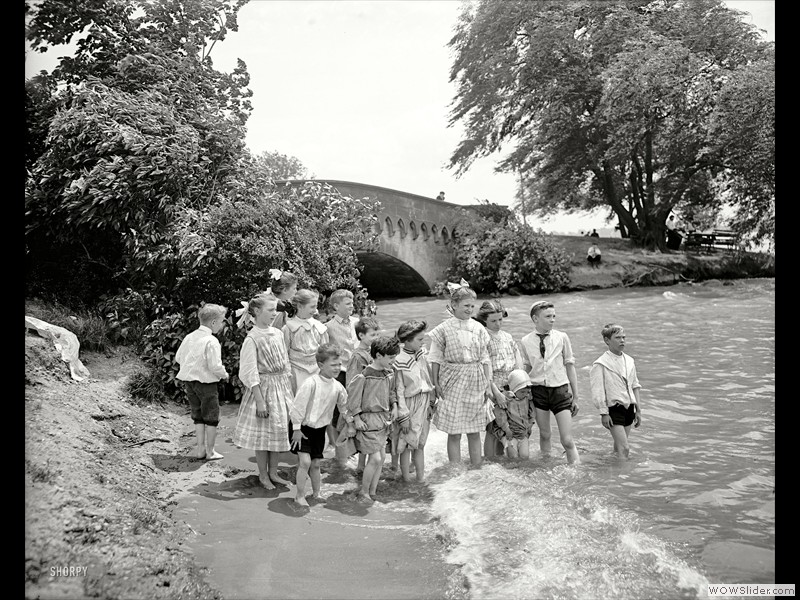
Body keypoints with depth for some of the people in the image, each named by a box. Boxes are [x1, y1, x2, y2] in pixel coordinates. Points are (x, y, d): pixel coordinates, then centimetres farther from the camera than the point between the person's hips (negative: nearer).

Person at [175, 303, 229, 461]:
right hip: (206, 382, -7)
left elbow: (178, 357, 10)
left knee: (198, 415, 17)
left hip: (188, 381, 7)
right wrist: (225, 374, -5)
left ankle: (200, 448, 21)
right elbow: (215, 366, -23)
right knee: (211, 417, 8)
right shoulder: (211, 341, -20)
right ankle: (210, 451, 15)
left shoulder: (189, 337, 2)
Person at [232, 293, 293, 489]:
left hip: (281, 387, 6)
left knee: (280, 431, 12)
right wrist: (260, 400, -17)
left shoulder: (278, 333, 5)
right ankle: (263, 475, 19)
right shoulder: (252, 339, -14)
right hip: (263, 387, -6)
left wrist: (290, 391, 11)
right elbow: (251, 373, -15)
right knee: (263, 433, 4)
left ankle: (273, 472, 26)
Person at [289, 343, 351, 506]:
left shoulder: (338, 387, -4)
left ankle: (316, 492, 31)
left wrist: (351, 421, 8)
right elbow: (298, 407, -19)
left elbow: (344, 407, 11)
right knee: (305, 461, -13)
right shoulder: (310, 383, -24)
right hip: (302, 427, -5)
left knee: (315, 463, 13)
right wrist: (297, 429, -16)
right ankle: (299, 496, 2)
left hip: (320, 428, 6)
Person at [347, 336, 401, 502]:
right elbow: (352, 395, -13)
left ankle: (373, 491, 24)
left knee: (382, 457, 11)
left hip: (384, 419, 8)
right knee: (375, 458, -8)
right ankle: (363, 492, 9)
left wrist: (394, 406, 7)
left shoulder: (389, 374, 4)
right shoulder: (364, 376, -19)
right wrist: (357, 418, -12)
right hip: (369, 419, -8)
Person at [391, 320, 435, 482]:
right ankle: (407, 480, 19)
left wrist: (431, 403, 10)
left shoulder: (423, 354, 0)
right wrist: (403, 416, -14)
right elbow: (399, 391, -15)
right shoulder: (400, 362, -19)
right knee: (407, 446, 6)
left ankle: (421, 478, 26)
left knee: (420, 445, 16)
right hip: (409, 405, -6)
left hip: (424, 404, 6)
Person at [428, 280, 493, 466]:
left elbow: (485, 359, 7)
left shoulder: (478, 328, 4)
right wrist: (435, 384, -7)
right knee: (454, 433, 3)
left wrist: (488, 385, 5)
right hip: (453, 383, -3)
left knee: (475, 432, 10)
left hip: (476, 383, 3)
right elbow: (436, 360, -2)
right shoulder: (444, 329, -5)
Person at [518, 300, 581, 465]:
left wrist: (575, 396, 7)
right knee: (544, 435, 11)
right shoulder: (525, 342, -1)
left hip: (560, 390, 0)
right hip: (538, 391, 1)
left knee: (567, 440, -3)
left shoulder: (562, 337, -1)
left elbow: (570, 366, 6)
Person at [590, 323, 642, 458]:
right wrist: (604, 413, -15)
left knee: (619, 446, 13)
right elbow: (598, 391, -12)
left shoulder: (629, 361, 9)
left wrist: (638, 410, 14)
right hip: (614, 409, -6)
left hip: (629, 408, 6)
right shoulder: (600, 364, -11)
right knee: (624, 448, -10)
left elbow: (635, 386, 16)